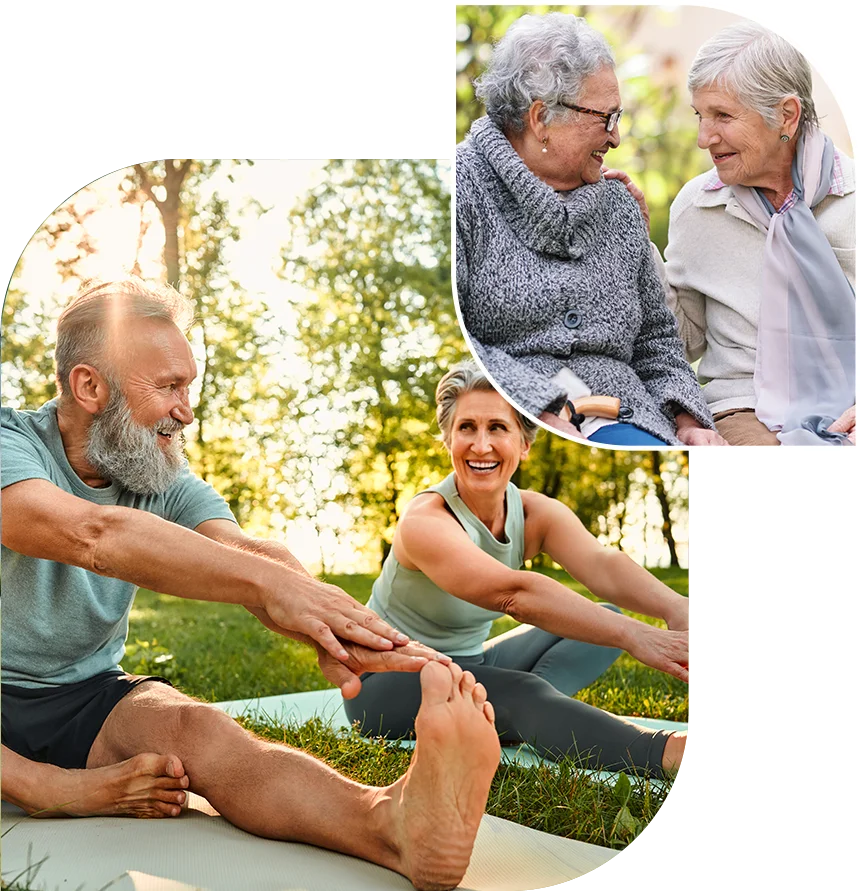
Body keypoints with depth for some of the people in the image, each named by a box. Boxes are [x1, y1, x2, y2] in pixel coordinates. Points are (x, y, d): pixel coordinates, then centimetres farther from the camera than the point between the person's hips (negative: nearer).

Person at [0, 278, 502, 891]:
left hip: (88, 697, 2)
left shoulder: (168, 480, 1)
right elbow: (91, 532, -37)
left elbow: (245, 552, -18)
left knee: (190, 727, -31)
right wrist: (265, 579, -49)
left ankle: (392, 821, -55)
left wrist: (330, 625, -41)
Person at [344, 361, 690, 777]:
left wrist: (676, 610, -50)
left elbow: (602, 563, -28)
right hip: (386, 684, -7)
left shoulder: (537, 513, -7)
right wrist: (633, 635, -55)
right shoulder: (425, 521, -26)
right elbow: (512, 593, -45)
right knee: (519, 691, -37)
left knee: (605, 616, -6)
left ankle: (509, 715, -28)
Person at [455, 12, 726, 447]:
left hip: (617, 417, 6)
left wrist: (687, 419, 7)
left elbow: (656, 337, 26)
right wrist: (543, 410, -19)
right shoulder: (465, 187, 0)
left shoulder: (619, 205, 21)